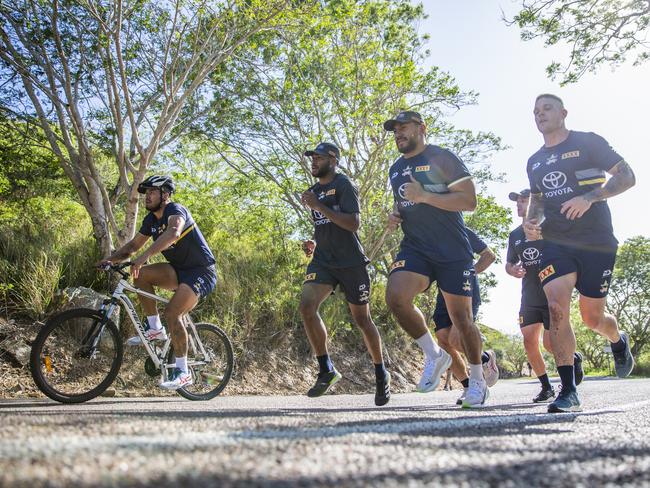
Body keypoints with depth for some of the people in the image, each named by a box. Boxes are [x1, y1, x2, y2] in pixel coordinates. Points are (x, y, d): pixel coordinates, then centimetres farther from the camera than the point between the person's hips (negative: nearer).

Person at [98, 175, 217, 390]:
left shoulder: (176, 210, -19)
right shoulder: (151, 220, 7)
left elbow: (173, 232, -41)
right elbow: (133, 245, 14)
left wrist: (145, 255, -52)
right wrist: (110, 258, -4)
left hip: (201, 272, -8)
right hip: (179, 270, 8)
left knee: (171, 313, -24)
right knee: (141, 274, -15)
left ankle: (183, 372, -12)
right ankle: (154, 328, -4)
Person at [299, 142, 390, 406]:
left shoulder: (344, 185, -6)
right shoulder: (313, 191, 17)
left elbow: (353, 223, -19)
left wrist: (319, 206, -20)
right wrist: (313, 243, 11)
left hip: (351, 262, -6)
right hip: (322, 261, 6)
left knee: (362, 319, 4)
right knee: (307, 306, -20)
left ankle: (381, 374, 23)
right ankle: (326, 369, -9)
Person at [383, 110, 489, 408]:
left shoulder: (443, 158, -4)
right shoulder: (396, 170, 17)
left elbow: (469, 200, -11)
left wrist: (425, 196, -20)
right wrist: (394, 217, 8)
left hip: (453, 251, -4)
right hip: (414, 248, 5)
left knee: (460, 317, 1)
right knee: (395, 297, -23)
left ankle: (477, 381, 22)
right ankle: (434, 355, -2)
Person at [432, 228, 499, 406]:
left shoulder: (464, 233, -1)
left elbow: (490, 256, 3)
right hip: (444, 296, 6)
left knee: (455, 340, -22)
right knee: (444, 342, -5)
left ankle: (486, 358, 9)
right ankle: (468, 387, 10)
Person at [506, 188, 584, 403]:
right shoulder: (514, 235, 10)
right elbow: (509, 264, 20)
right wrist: (513, 270, -4)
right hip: (529, 298, 5)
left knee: (550, 343, -10)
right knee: (529, 341, -3)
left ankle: (574, 359, 23)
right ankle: (546, 387, 13)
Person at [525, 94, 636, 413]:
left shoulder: (587, 142, 0)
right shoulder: (535, 162, 15)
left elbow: (626, 176, -5)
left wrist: (589, 197, -20)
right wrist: (531, 221, 4)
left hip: (597, 243, -3)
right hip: (556, 243, 3)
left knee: (592, 318, 2)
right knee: (556, 308, -17)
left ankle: (619, 342, 40)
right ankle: (568, 392, -14)